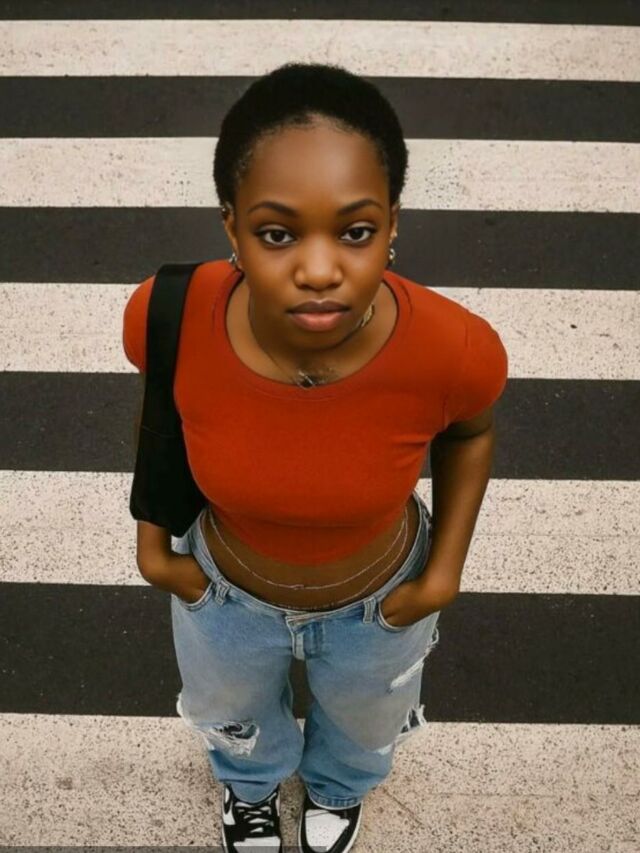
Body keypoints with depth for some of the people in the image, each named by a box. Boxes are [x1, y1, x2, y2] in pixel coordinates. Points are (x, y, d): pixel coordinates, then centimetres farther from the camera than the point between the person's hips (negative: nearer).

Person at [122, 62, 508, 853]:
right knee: (232, 713, 35)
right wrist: (153, 544, -4)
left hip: (378, 600, 0)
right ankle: (251, 782, 73)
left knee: (363, 722, 34)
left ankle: (337, 787, 73)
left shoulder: (455, 349, -36)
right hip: (223, 589, 1)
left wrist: (444, 573, -9)